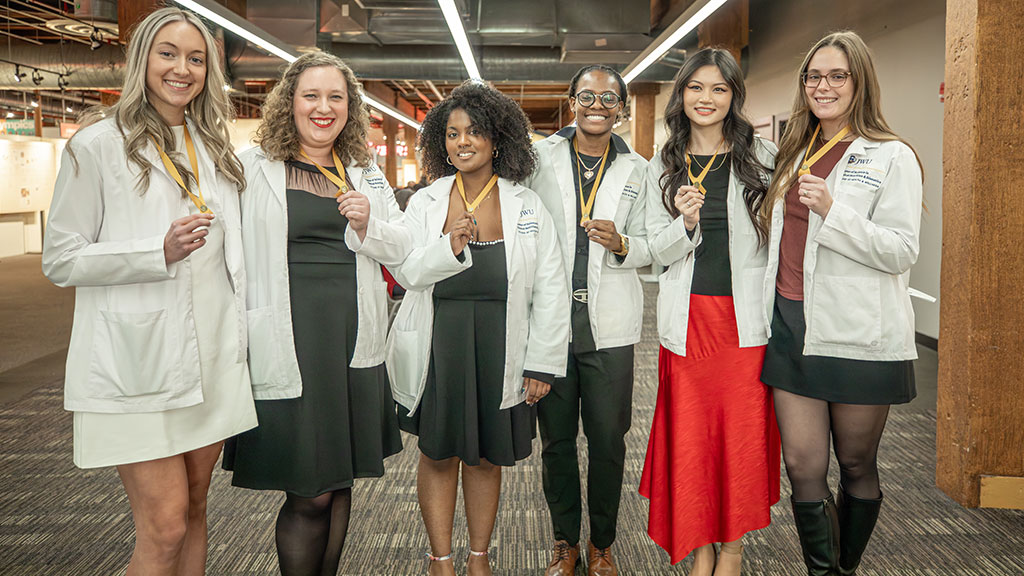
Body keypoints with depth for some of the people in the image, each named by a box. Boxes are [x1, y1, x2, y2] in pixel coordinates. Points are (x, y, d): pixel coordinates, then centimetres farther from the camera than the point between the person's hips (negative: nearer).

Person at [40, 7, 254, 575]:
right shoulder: (98, 143, -4)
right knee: (165, 528, -6)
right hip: (139, 361, -6)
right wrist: (160, 252, -19)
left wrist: (238, 333, 16)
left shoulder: (212, 148, 15)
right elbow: (59, 259, -6)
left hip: (212, 357, 6)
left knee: (193, 509, 13)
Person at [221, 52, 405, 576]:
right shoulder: (252, 168, -1)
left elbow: (402, 250, 15)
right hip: (290, 343, -5)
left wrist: (368, 226, -5)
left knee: (339, 483, 15)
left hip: (354, 337, 5)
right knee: (311, 495, -2)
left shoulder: (365, 174, 14)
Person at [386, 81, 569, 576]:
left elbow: (550, 290, -2)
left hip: (499, 350, 0)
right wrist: (448, 247, -21)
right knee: (438, 454, 9)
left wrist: (542, 364, -5)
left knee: (485, 457, 12)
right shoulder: (425, 202, 3)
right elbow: (405, 271, -2)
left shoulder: (526, 206, -1)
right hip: (437, 349, 1)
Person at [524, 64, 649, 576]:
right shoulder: (539, 157, 3)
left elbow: (649, 247, 9)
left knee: (608, 439, 6)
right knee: (556, 438, 9)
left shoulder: (636, 170, 7)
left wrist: (621, 244, -13)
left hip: (609, 325, 1)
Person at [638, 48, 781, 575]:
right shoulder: (663, 166, 9)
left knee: (743, 430, 2)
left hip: (746, 315, -1)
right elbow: (659, 251, 5)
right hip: (687, 315, 2)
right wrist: (686, 222, -15)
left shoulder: (762, 158, 3)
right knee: (690, 433, 5)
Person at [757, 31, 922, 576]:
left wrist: (832, 212, -23)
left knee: (856, 465, 10)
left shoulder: (892, 158, -4)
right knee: (803, 467, 2)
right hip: (791, 326, 5)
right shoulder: (796, 154, 15)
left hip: (858, 335, -5)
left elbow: (902, 250, -12)